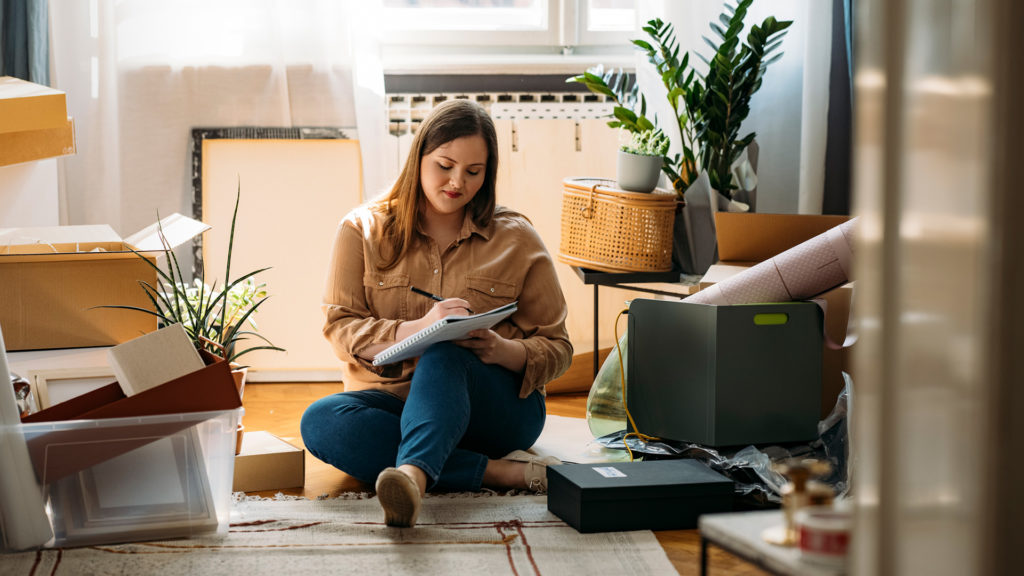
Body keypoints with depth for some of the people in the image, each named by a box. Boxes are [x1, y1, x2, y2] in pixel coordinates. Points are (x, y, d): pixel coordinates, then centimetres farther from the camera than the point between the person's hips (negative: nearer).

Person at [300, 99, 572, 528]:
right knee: (319, 421, -31)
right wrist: (417, 328, -21)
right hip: (390, 400, 1)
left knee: (444, 354, -35)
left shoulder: (516, 239, 8)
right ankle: (502, 471, -36)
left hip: (495, 405, -1)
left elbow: (556, 349, 8)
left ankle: (413, 474, -64)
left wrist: (506, 352, -16)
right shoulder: (363, 230, 7)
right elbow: (341, 330, -3)